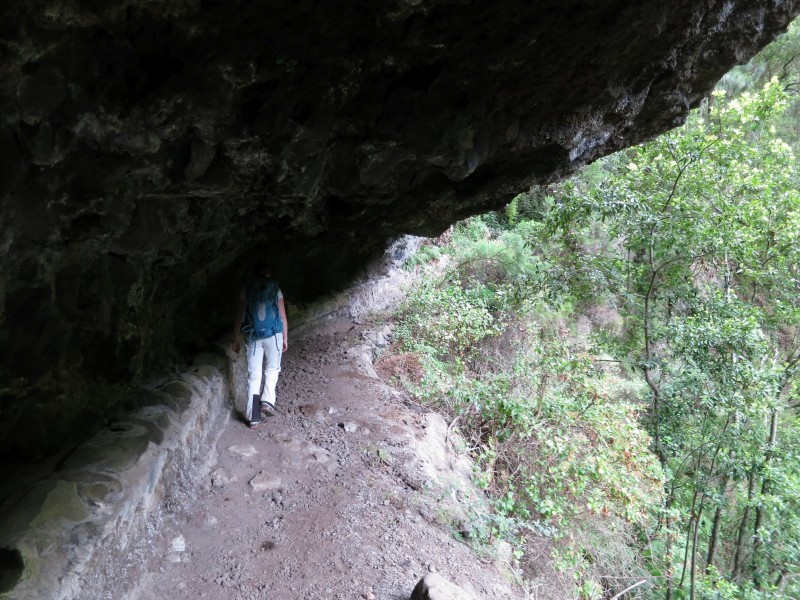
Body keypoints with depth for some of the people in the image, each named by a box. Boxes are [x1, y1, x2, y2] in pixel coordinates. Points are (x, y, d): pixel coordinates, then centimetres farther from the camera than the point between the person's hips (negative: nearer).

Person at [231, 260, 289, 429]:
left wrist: (235, 339, 9)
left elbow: (239, 316, 3)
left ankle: (253, 417, 2)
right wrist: (285, 338, 9)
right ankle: (267, 401, -6)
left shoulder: (246, 290, 5)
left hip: (253, 337, 1)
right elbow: (283, 316, 1)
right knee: (272, 369, 16)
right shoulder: (276, 290, 2)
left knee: (254, 375, 5)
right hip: (273, 335, -1)